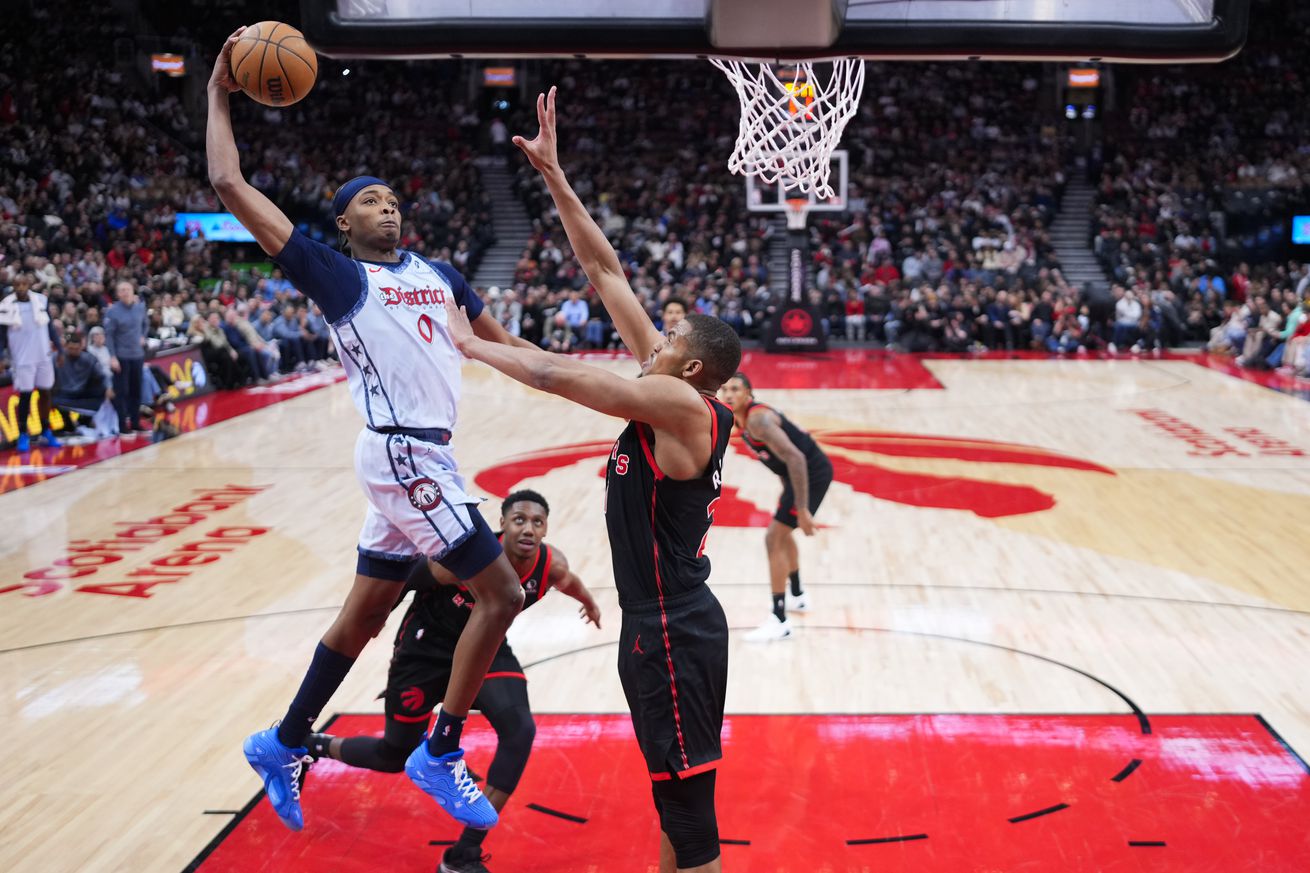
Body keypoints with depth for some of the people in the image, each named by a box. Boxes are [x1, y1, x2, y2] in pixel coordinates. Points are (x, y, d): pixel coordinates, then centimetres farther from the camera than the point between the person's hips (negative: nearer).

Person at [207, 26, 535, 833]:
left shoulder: (436, 272, 17)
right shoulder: (337, 275, -4)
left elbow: (501, 342, 26)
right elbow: (230, 184, -8)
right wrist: (220, 94, 0)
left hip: (422, 454, 8)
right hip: (405, 454, -7)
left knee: (364, 614, 15)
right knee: (501, 593, -8)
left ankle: (285, 745, 30)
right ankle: (441, 754, 3)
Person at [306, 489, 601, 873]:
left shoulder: (552, 565, -18)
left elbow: (569, 581, 9)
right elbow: (402, 579, -17)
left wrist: (589, 603, 30)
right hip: (427, 649, -4)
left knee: (519, 731, -22)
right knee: (395, 755, 9)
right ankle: (312, 745, 40)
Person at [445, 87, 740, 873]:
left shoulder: (684, 407, -17)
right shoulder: (670, 397, 7)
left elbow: (558, 374, -21)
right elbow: (605, 270, 6)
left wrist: (471, 343, -6)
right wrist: (554, 175, 7)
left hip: (672, 635, -10)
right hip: (667, 626, 10)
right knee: (677, 809, 20)